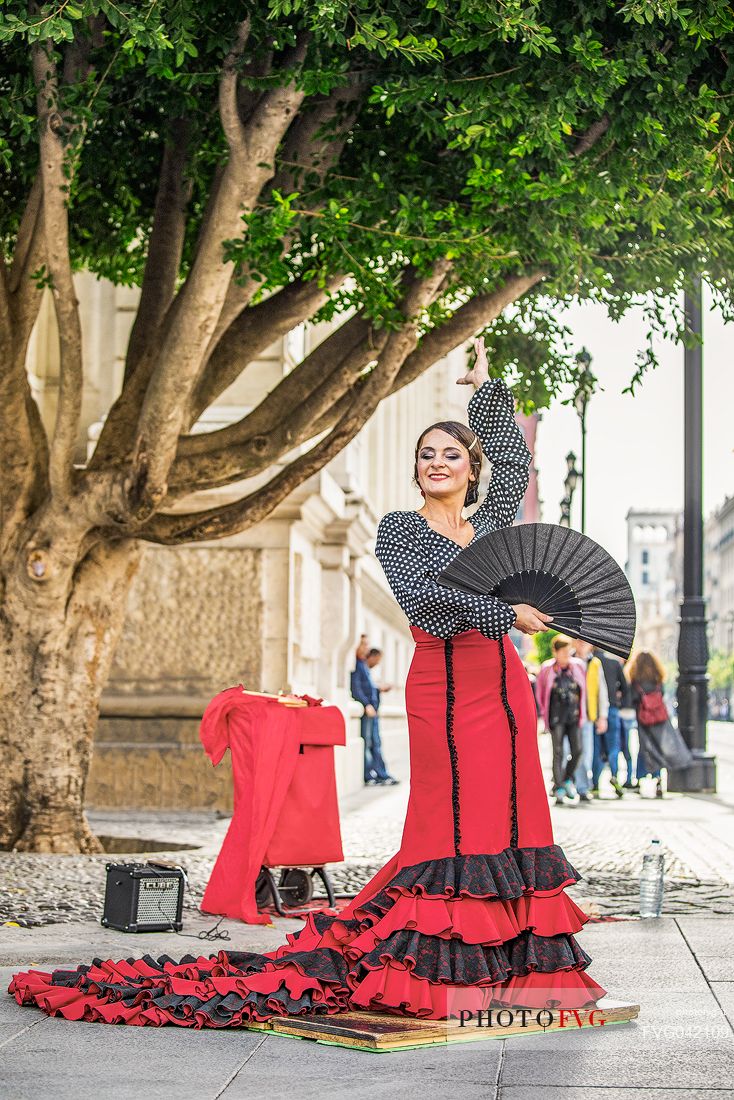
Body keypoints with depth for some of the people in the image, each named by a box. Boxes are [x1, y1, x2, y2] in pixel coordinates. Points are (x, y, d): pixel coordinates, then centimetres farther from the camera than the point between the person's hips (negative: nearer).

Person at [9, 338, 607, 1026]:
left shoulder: (490, 525, 16)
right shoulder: (398, 530, 2)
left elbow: (514, 460, 28)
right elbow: (420, 595, -15)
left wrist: (486, 387, 30)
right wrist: (504, 611, -20)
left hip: (503, 686, 5)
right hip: (443, 688, -5)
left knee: (508, 817, 1)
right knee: (449, 823, -9)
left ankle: (504, 965, 4)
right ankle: (442, 969, -8)